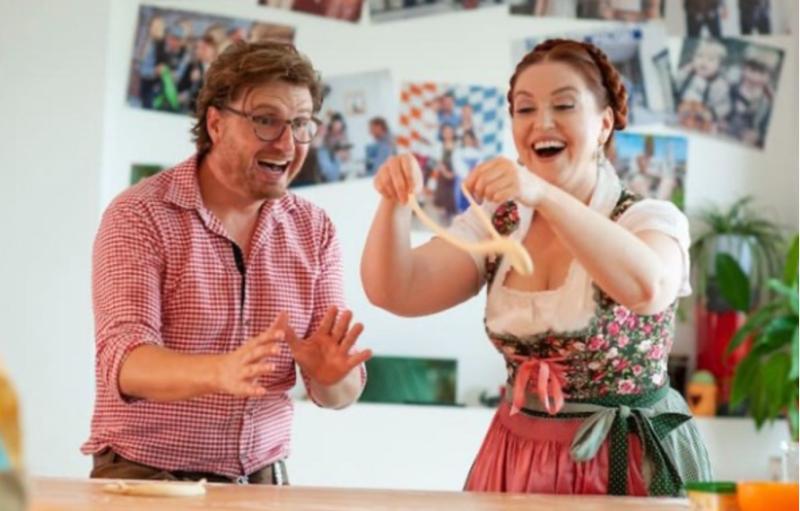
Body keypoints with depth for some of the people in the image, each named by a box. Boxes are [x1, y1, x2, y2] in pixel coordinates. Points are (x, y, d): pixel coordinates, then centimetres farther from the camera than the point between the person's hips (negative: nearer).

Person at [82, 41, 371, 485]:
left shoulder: (314, 231, 4)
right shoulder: (140, 215, -8)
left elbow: (339, 393, 1)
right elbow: (123, 361, -20)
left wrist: (330, 375, -22)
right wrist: (221, 372, -38)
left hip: (263, 480, 4)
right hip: (144, 476, -4)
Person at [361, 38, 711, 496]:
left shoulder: (653, 220, -10)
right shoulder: (495, 224, 4)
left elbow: (646, 287, -34)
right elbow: (396, 292, -6)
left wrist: (544, 194, -44)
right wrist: (395, 202, -25)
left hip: (628, 463, -4)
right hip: (517, 460, 4)